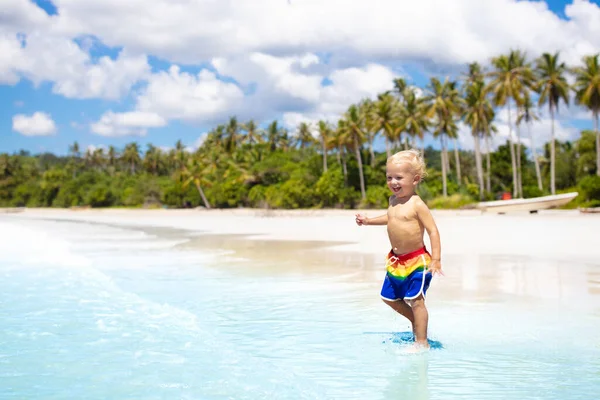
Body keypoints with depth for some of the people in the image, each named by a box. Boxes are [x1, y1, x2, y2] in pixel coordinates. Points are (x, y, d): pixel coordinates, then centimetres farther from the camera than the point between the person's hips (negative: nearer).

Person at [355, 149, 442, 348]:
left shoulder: (416, 204, -18)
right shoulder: (393, 200, 6)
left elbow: (433, 230, -18)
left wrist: (436, 260, -24)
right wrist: (369, 221, 24)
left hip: (416, 260, -8)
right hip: (396, 260, 8)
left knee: (415, 301, -7)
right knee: (389, 298, 16)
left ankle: (421, 342, 2)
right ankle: (417, 321, 35)